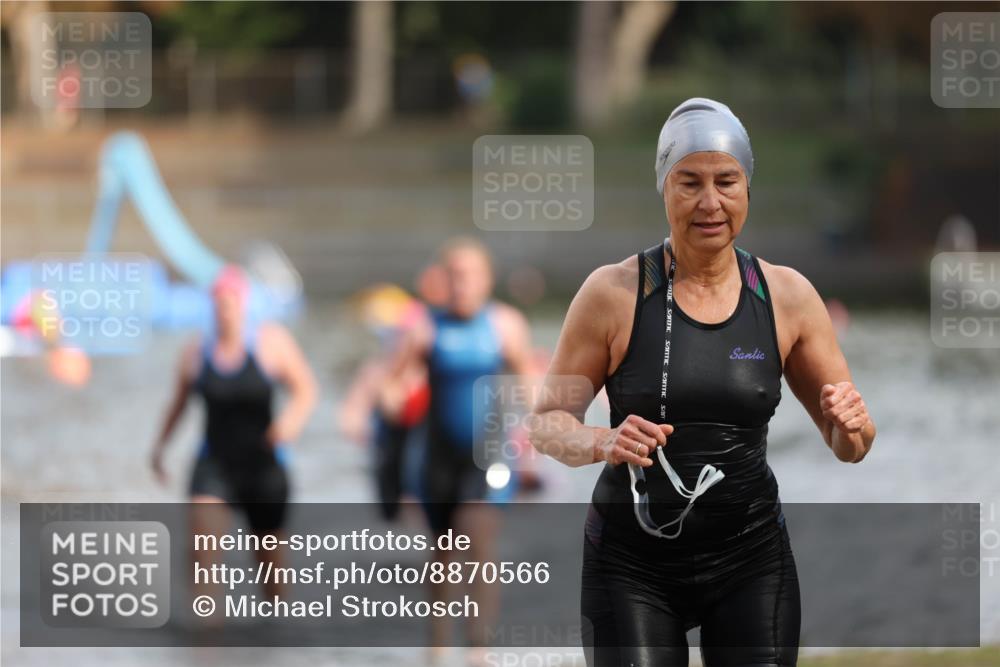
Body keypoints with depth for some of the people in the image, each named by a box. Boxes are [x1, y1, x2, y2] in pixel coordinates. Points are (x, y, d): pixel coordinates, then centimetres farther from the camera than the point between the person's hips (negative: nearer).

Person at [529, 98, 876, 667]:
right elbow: (548, 423, 0)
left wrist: (851, 425, -15)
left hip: (752, 558, 2)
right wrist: (602, 443, -22)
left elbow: (849, 447, 9)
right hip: (632, 563, -2)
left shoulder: (786, 295, 3)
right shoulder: (615, 293, -4)